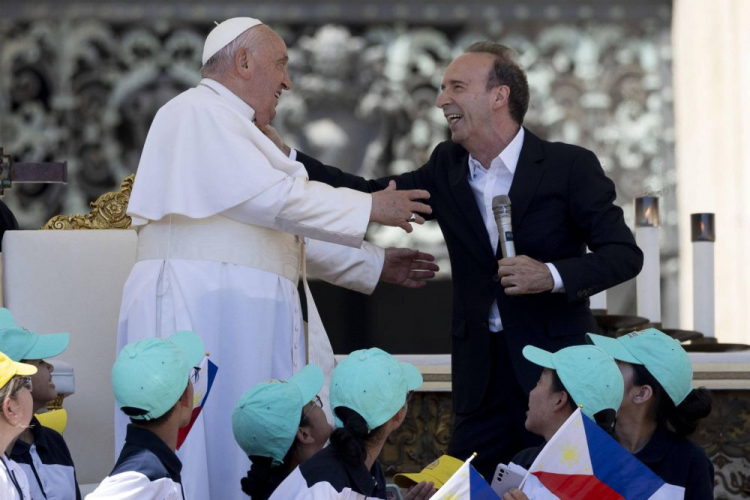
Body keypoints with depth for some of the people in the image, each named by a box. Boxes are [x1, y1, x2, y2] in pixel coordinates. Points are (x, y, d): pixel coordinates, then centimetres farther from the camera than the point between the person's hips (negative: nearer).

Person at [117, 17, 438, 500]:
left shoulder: (236, 129, 25)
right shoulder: (198, 112, -6)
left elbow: (285, 235, 28)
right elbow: (271, 199, -15)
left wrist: (375, 264, 26)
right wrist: (370, 208, -8)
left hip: (244, 322, 10)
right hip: (200, 312, -10)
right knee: (206, 459, -12)